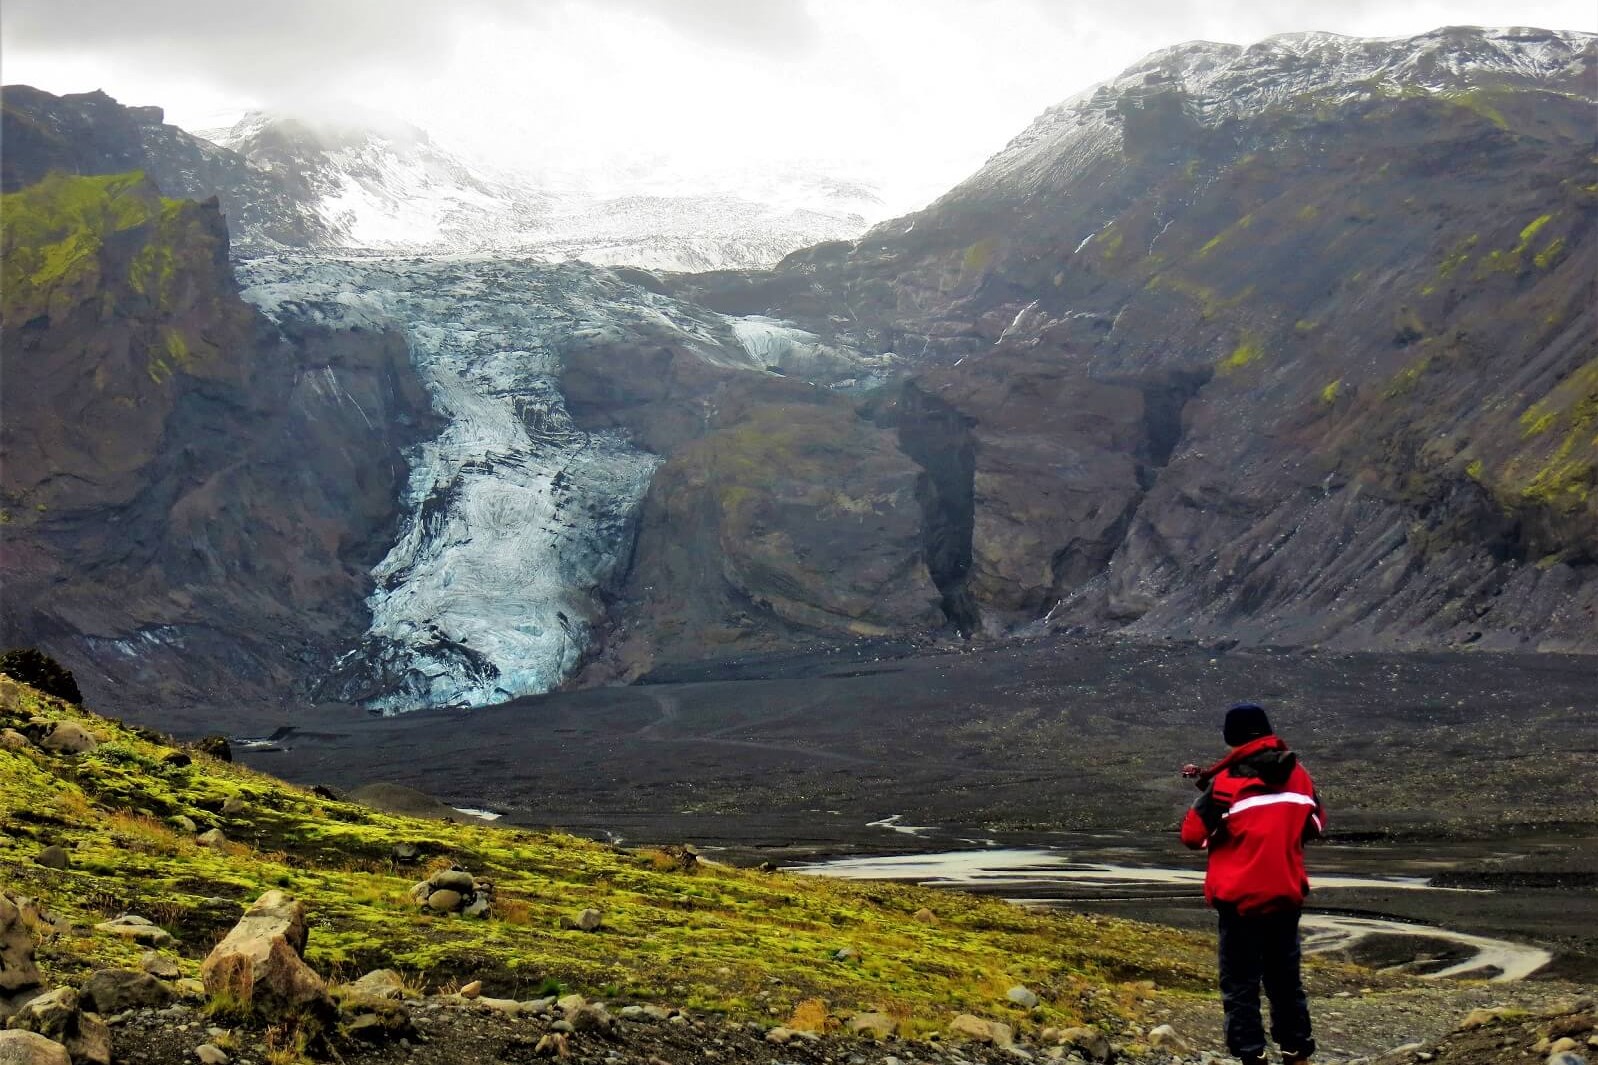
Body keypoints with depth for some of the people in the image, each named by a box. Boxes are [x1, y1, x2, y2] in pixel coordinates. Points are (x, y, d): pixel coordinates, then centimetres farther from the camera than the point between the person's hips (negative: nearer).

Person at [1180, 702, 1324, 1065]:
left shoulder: (1227, 782, -14)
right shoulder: (1298, 775, 2)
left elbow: (1193, 835, -10)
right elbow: (1316, 825, 16)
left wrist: (1206, 793, 5)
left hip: (1241, 897, -5)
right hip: (1287, 895, 5)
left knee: (1241, 982, 3)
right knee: (1285, 976, 19)